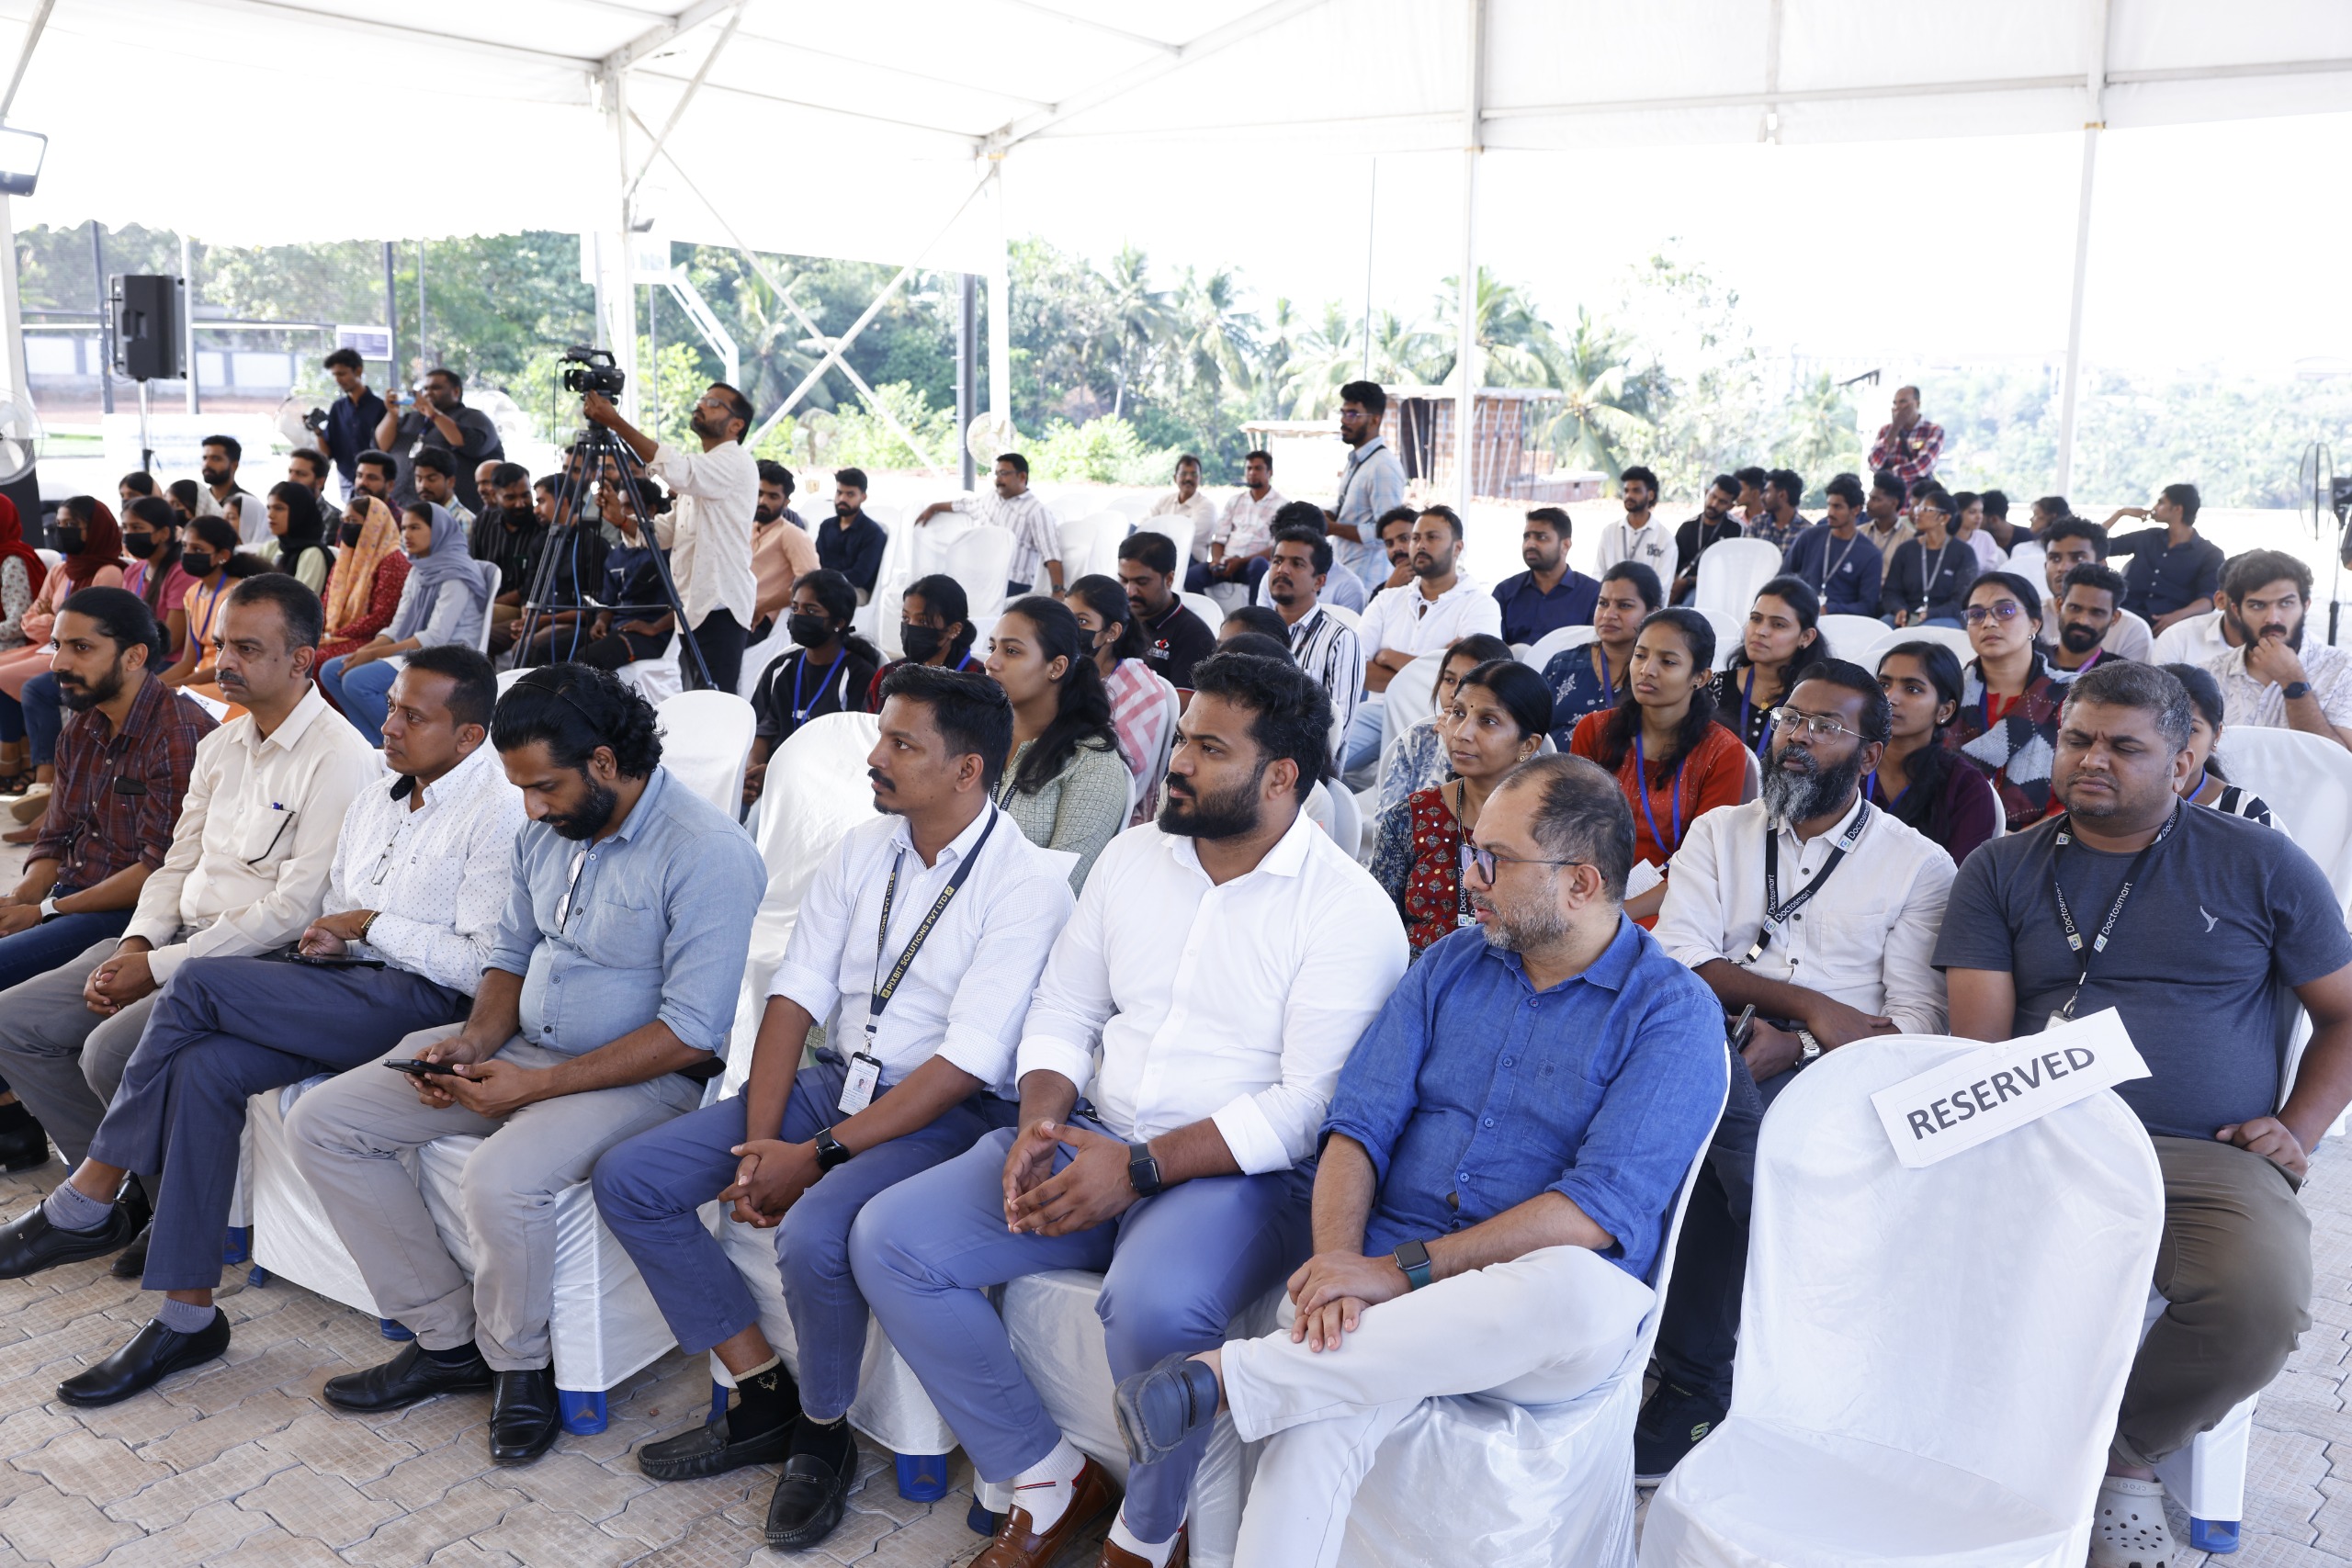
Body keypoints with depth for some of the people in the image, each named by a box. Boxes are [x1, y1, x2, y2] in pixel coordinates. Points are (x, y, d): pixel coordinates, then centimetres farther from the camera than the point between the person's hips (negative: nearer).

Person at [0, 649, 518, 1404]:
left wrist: (372, 926, -10)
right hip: (343, 986, 8)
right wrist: (324, 939, 0)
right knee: (203, 1066, -19)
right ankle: (188, 1315, -13)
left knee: (198, 983, -21)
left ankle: (85, 1204, -7)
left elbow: (488, 965, -16)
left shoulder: (498, 811, -10)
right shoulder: (376, 799, 19)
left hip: (422, 997, -8)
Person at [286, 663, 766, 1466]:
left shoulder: (707, 853, -21)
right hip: (521, 1046, 8)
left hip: (642, 1074, -8)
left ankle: (517, 1362, -2)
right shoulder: (546, 829, 5)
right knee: (318, 1124, 0)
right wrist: (476, 1040, -3)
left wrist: (537, 1085, -22)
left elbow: (690, 1033, -22)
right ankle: (447, 1337, 6)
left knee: (500, 1181, -34)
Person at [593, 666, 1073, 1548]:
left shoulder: (1027, 883, -16)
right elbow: (797, 992, 2)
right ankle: (764, 1400, 7)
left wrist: (817, 1157, -21)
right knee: (628, 1180, -4)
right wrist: (759, 1144, -10)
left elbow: (966, 1065, -20)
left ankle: (824, 1436, -1)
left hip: (948, 1112, -7)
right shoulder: (862, 849, 5)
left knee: (814, 1237, -33)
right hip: (833, 1079, 7)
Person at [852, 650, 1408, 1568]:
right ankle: (1047, 1480, 5)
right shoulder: (1135, 855, 9)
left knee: (1155, 1310, -37)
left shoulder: (1348, 910, -10)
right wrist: (1041, 1122, -7)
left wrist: (1140, 1167, -21)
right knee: (888, 1241, -10)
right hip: (1093, 1145, 6)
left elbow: (1310, 1105, -16)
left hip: (1241, 1175, -6)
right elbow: (1063, 1011, 13)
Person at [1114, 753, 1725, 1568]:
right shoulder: (1451, 965, 12)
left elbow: (1601, 1209, -14)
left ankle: (1228, 1372, -30)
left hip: (1536, 1307, -2)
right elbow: (1360, 1124, 5)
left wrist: (1407, 1271, -20)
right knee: (1316, 1430, -32)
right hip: (1391, 1289, 3)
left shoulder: (1674, 1012, -3)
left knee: (1572, 1289, -39)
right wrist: (1340, 1264, -15)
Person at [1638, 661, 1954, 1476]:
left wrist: (1791, 1046, -14)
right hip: (1717, 1061, 2)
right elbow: (1676, 961, 3)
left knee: (1703, 1134, -33)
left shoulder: (1919, 865, 13)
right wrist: (1808, 1003, -9)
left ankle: (1694, 1386, -15)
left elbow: (1917, 1027, 1)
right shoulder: (1719, 832, 20)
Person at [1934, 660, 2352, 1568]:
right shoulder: (2001, 872, 12)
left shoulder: (2263, 866, 12)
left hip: (2213, 1159, 1)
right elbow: (1980, 1039, 4)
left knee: (2261, 1302, -30)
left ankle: (2127, 1450, -1)